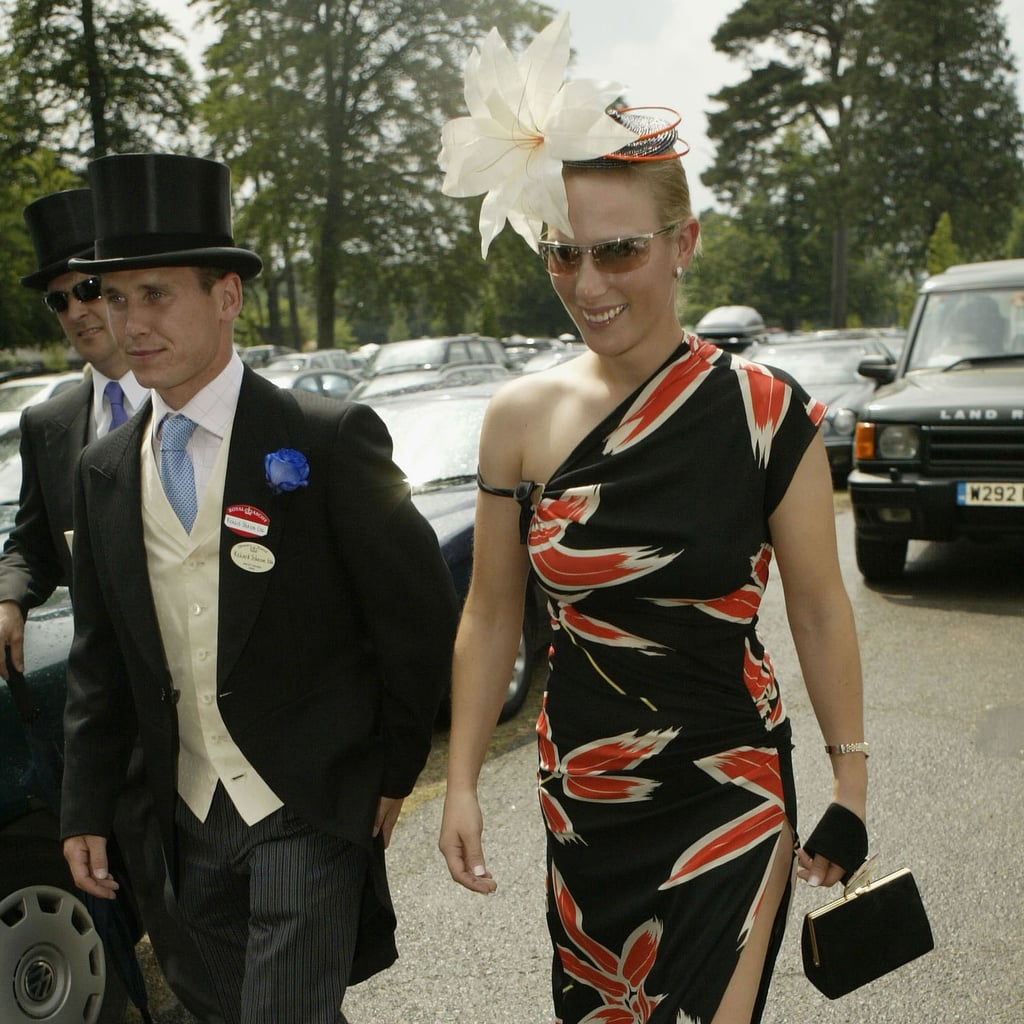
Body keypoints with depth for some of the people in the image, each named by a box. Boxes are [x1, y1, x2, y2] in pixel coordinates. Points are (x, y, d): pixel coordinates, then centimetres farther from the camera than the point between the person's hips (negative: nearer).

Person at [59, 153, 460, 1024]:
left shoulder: (331, 439, -13)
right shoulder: (106, 470, 4)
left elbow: (422, 613, -8)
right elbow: (99, 658, 10)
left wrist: (395, 771, -4)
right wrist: (86, 809, 8)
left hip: (312, 810, -5)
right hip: (193, 820, 6)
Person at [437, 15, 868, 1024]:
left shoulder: (765, 411, -12)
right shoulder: (522, 418, -6)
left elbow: (819, 611, -5)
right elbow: (490, 616, 1)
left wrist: (849, 782, -1)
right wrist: (461, 785, 2)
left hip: (730, 794, -2)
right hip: (579, 794, 3)